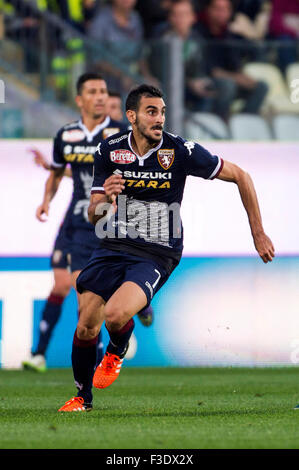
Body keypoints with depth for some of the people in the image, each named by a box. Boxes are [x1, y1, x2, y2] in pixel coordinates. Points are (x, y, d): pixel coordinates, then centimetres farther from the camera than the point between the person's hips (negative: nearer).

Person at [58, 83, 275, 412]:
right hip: (113, 247, 3)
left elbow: (239, 176, -1)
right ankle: (82, 397, 21)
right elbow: (93, 216, 1)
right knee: (86, 328, -6)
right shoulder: (109, 151, -3)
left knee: (116, 314, -27)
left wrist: (258, 233, 0)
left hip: (156, 256, -3)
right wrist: (104, 200, -24)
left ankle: (116, 354, 10)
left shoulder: (181, 151, -11)